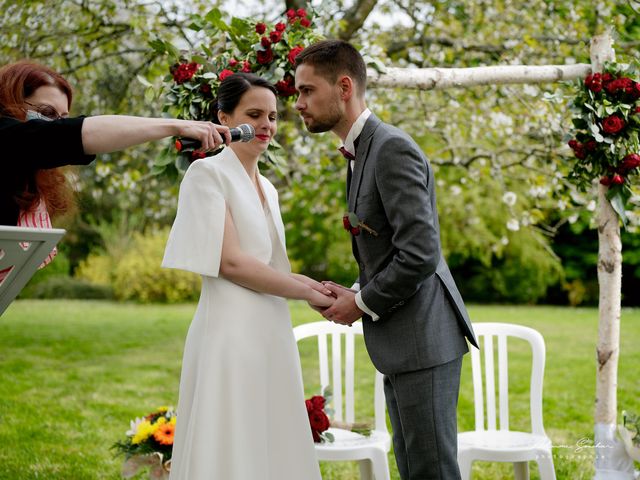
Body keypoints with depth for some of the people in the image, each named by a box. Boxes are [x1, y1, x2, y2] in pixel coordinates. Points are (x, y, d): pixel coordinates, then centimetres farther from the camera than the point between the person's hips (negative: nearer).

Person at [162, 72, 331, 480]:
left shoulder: (267, 188, 18)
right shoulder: (208, 174, -6)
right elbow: (230, 262, -13)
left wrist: (320, 288, 2)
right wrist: (307, 293, -8)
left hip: (273, 336, 8)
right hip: (231, 335, -8)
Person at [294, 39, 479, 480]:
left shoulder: (392, 148, -16)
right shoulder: (363, 151, 16)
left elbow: (419, 254, -23)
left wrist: (364, 303, -11)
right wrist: (356, 294, 6)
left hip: (422, 342, -10)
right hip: (401, 345, 10)